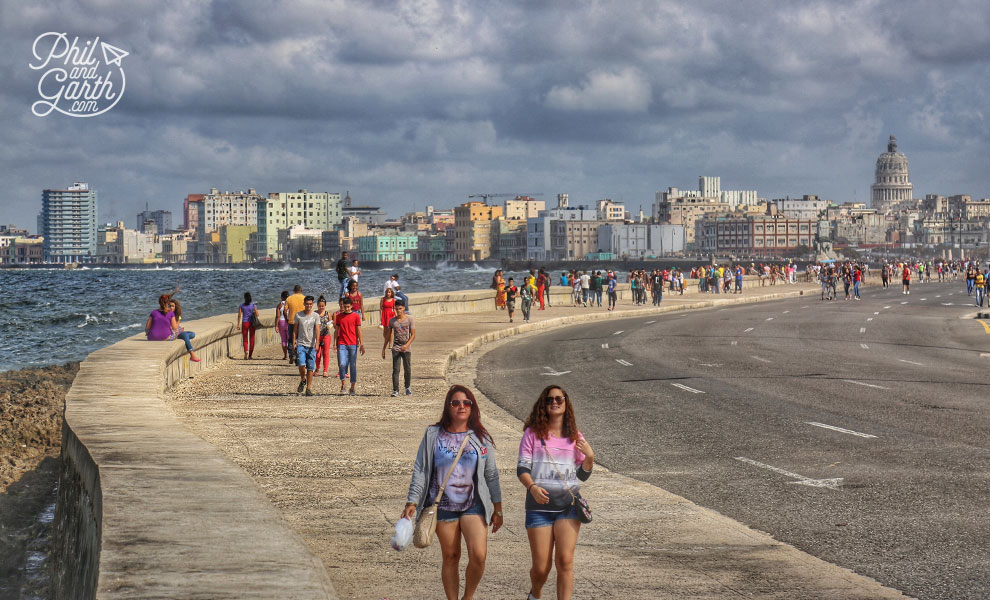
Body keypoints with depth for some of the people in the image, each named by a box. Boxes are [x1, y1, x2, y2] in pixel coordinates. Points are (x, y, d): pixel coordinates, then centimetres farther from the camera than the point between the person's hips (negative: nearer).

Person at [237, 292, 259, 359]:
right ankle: (250, 355, 13)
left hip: (244, 323, 0)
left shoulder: (241, 306, -1)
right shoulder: (253, 305, -3)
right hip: (252, 323, 0)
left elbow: (239, 315, -6)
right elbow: (257, 314, -4)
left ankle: (246, 351, -21)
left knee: (245, 339, 6)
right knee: (252, 339, 11)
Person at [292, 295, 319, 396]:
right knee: (301, 364, -16)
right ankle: (302, 380, 11)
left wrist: (317, 343, -19)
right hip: (301, 344, 0)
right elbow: (295, 330, 10)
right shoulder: (298, 315, 5)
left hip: (311, 345, 0)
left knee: (310, 367, 1)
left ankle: (308, 388, 9)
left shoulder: (316, 316, 2)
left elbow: (317, 330, -6)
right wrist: (293, 342, 3)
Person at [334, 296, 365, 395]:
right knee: (342, 364, -13)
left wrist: (361, 344, -1)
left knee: (353, 366, 2)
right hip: (342, 344, 1)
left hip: (353, 344, -1)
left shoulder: (356, 316, 3)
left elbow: (359, 331, 3)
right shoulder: (339, 316, 9)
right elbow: (336, 330, 11)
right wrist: (335, 343, 4)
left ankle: (352, 388, 9)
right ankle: (342, 384, 6)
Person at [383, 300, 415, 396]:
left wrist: (407, 345, -18)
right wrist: (384, 348, 13)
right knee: (395, 370, -9)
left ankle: (408, 388, 28)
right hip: (396, 348, 1)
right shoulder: (392, 321, 6)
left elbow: (413, 335, -3)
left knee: (407, 370, 8)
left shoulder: (409, 319, 0)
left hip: (406, 349, -1)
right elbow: (388, 335, 14)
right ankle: (395, 390, -10)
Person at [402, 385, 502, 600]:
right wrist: (412, 502, -4)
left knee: (478, 555, -13)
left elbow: (491, 475, 9)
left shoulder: (481, 438, 4)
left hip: (474, 505, 0)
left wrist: (497, 509, 10)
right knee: (450, 556, 5)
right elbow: (420, 470, 3)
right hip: (443, 506, 0)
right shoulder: (433, 435, 1)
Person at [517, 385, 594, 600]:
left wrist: (589, 457, -8)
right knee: (541, 568, 3)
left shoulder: (575, 437, 9)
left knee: (565, 561, -12)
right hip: (539, 505, -1)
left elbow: (582, 475, 12)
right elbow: (522, 469, -2)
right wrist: (532, 487, -22)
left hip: (568, 504, 1)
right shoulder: (533, 433, 2)